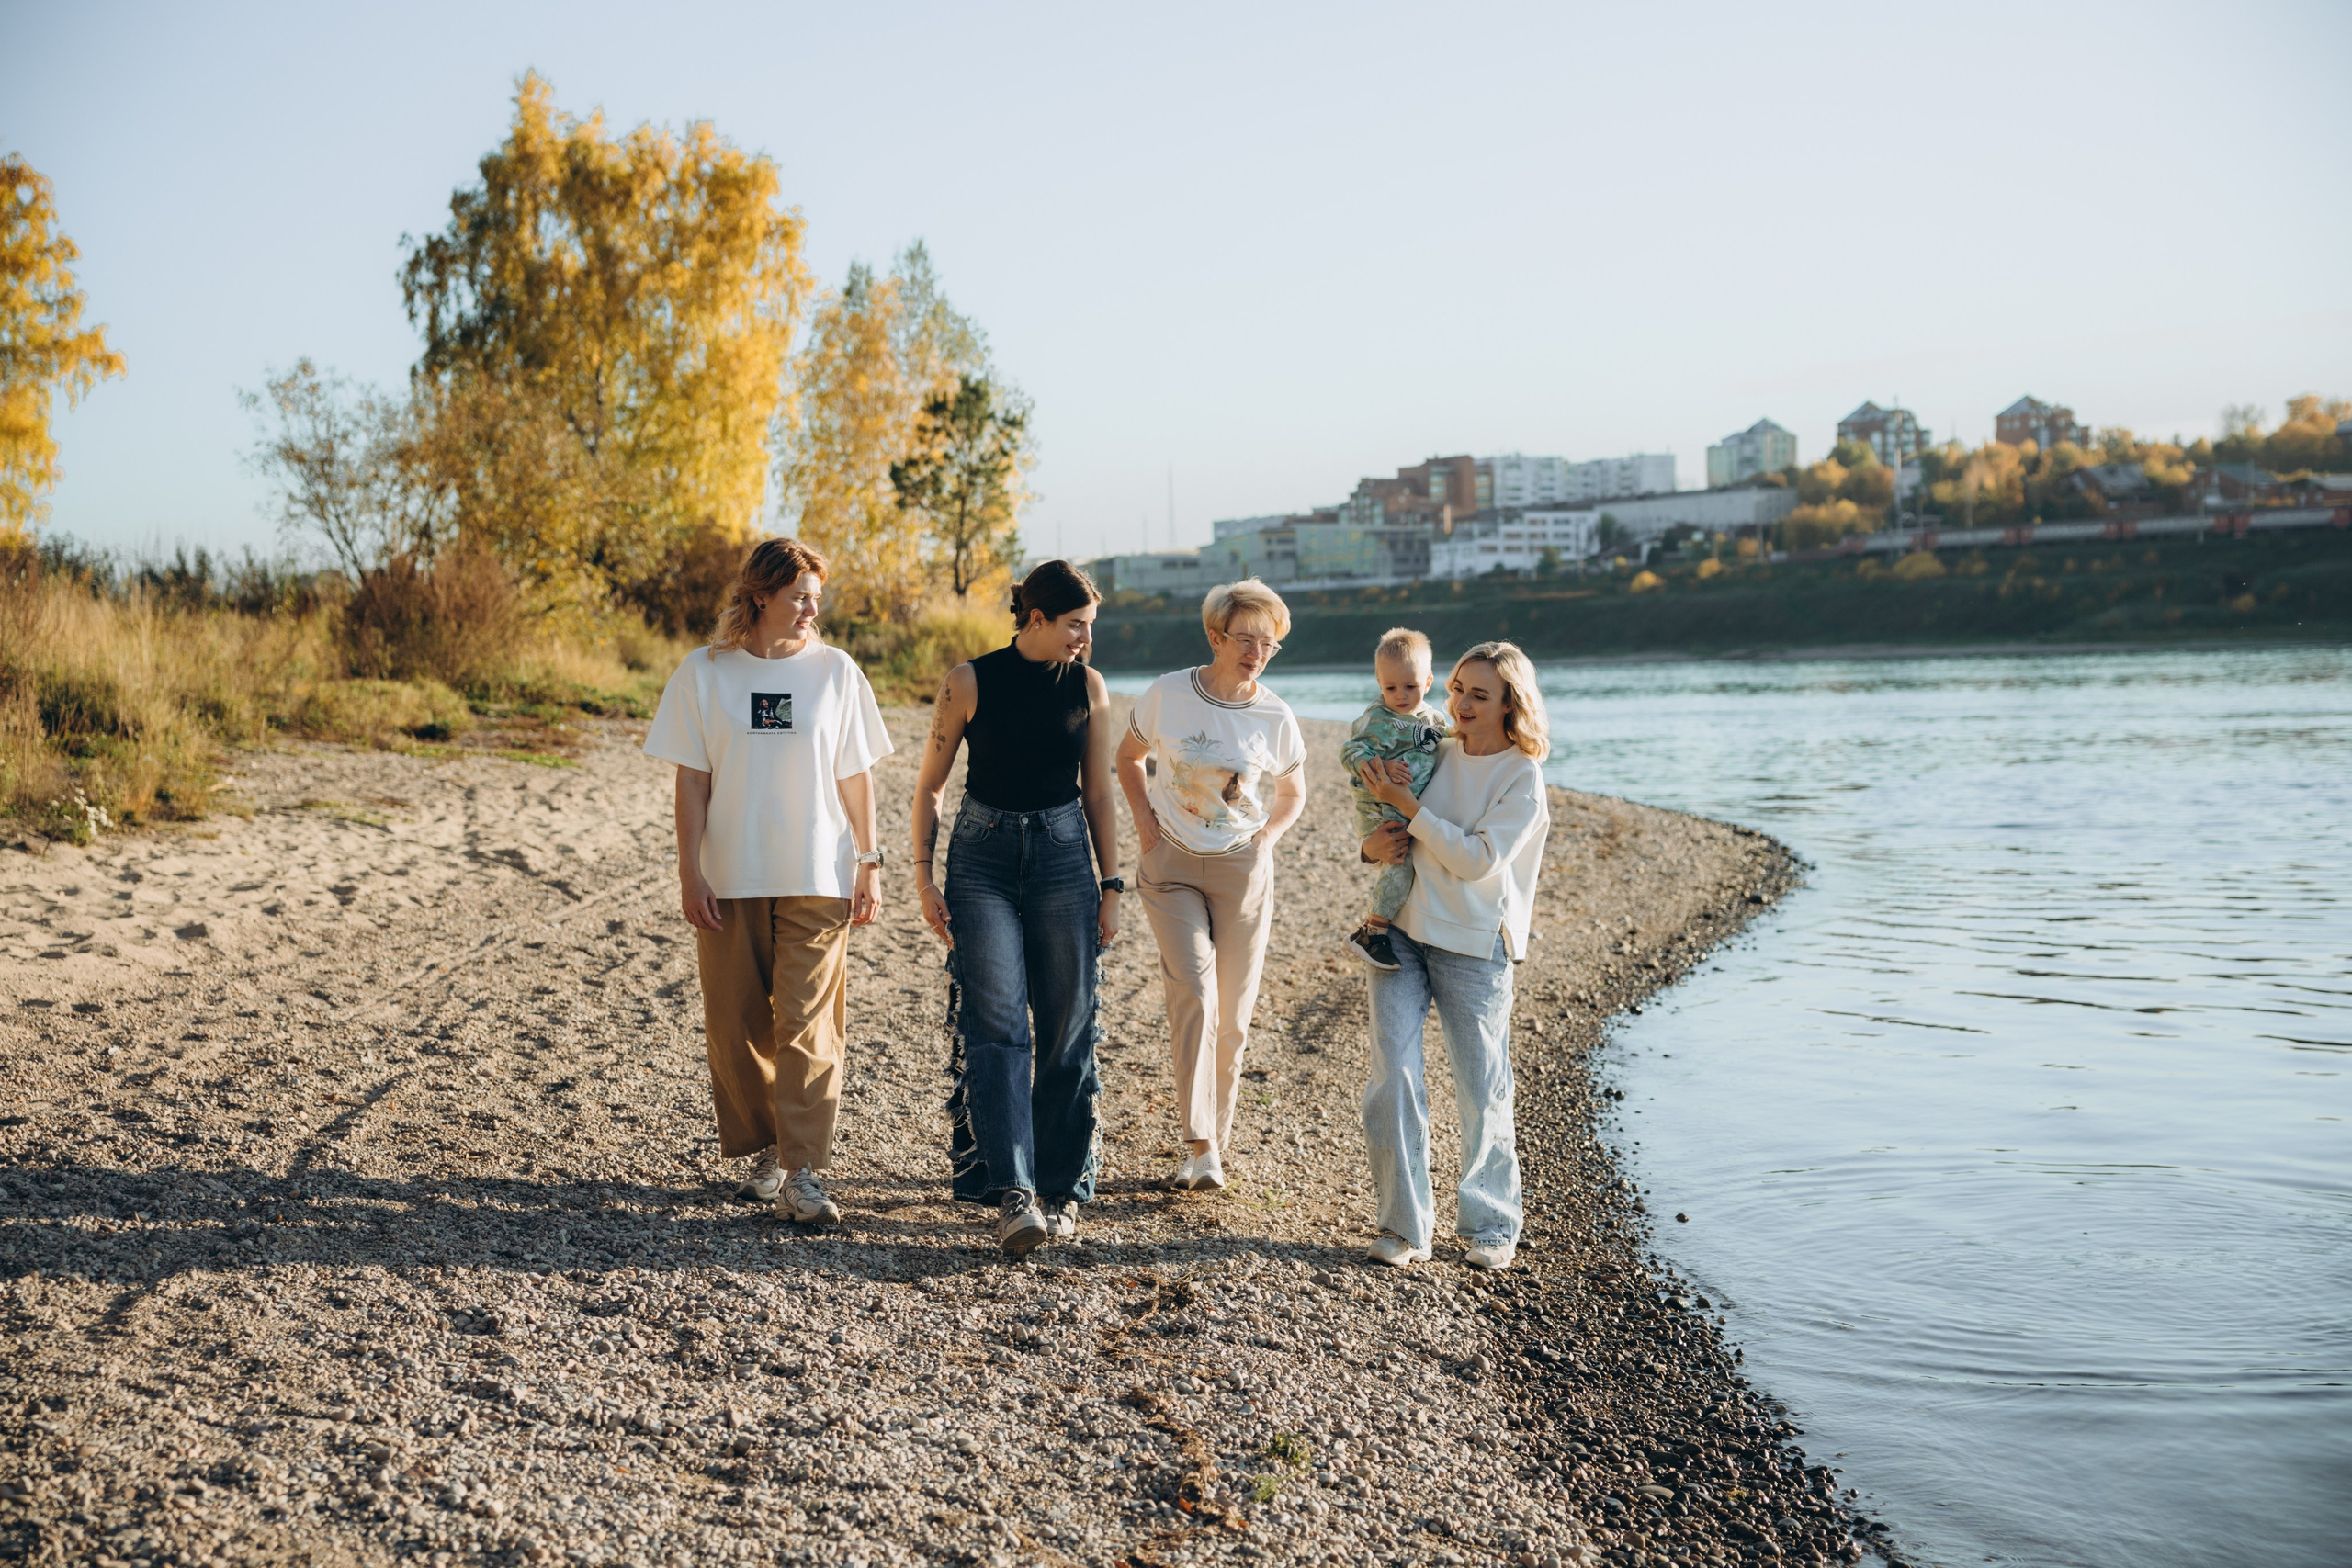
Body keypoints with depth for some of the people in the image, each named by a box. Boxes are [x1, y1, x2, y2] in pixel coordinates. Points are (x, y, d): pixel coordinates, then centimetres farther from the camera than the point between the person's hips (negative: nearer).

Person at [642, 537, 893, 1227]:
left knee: (807, 1025, -8)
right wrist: (690, 873, -3)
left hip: (816, 879, -1)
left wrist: (869, 864, 3)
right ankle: (764, 1152, 23)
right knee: (736, 1026, 6)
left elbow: (854, 776, 7)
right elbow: (692, 781, 2)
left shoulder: (836, 671, 3)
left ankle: (802, 1174, -6)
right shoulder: (705, 673, 2)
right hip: (730, 880, 1)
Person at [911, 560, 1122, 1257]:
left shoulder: (1089, 688, 4)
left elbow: (1099, 794, 10)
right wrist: (923, 874, -1)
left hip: (1063, 858, 2)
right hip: (983, 858, -2)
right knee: (995, 1024, -11)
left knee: (1065, 1031, 2)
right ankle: (1013, 1194, -15)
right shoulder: (970, 683, -3)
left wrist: (1111, 886, 7)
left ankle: (1062, 1188, 14)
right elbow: (929, 785, 4)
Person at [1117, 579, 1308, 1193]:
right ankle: (1201, 1147, -16)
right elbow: (1129, 756, 11)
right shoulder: (1168, 694, -7)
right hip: (1172, 865, -1)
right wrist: (1145, 821, 0)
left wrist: (1266, 838, -3)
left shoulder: (1275, 717, -4)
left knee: (1231, 1018, 6)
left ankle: (1210, 1144, 21)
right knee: (1194, 996, -16)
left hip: (1241, 871, 1)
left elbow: (1293, 795, 14)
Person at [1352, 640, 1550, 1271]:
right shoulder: (1436, 756, 8)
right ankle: (1403, 1226, 5)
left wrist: (1407, 804, -17)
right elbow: (1391, 823, 20)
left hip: (1473, 945, -4)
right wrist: (1374, 844, -4)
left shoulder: (1522, 779, -6)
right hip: (1402, 929, 4)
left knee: (1482, 1091, 4)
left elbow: (1477, 859, -16)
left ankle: (1491, 1226, 22)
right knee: (1393, 1074, -6)